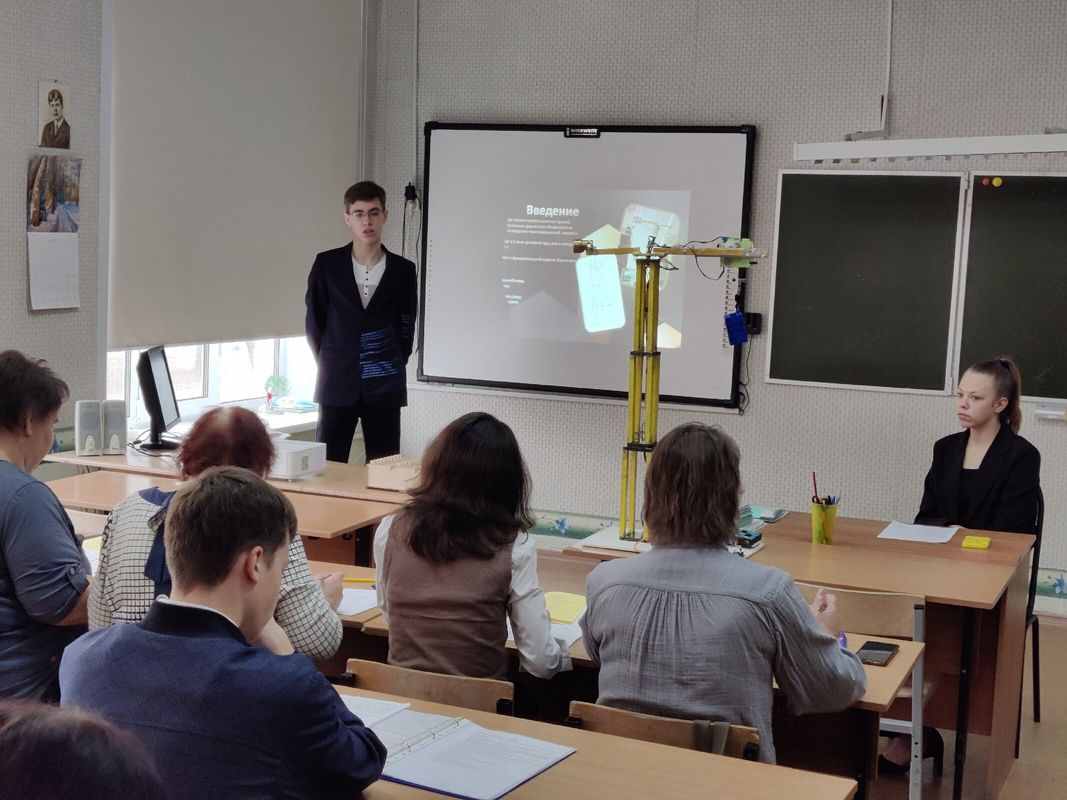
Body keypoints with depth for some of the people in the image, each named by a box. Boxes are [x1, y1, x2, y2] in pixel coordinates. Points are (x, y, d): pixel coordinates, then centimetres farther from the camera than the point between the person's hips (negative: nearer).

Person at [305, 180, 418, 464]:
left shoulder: (403, 270, 3)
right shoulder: (327, 264, 1)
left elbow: (406, 326, 10)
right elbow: (314, 322, 9)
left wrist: (392, 368, 8)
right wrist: (330, 366, 9)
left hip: (384, 387, 0)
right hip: (337, 386, 0)